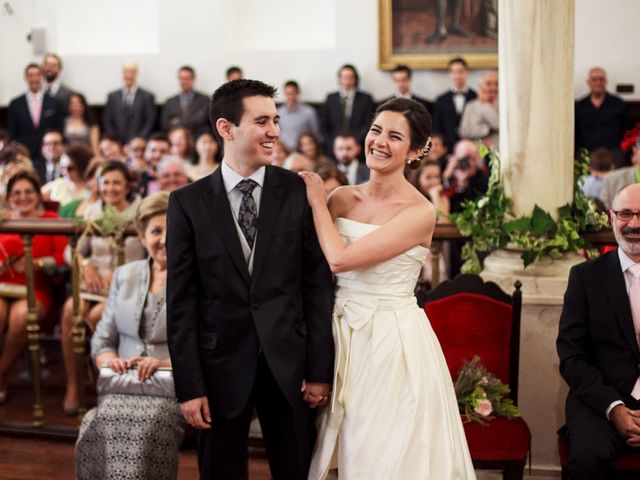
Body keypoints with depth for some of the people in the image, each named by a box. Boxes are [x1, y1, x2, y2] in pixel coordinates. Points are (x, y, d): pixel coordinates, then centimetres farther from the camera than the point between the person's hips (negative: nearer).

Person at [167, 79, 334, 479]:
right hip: (221, 363, 0)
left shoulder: (299, 192, -2)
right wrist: (189, 386, -6)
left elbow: (318, 285, -1)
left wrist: (320, 370, -3)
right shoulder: (188, 203, -3)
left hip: (288, 363, 0)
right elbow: (181, 300, -3)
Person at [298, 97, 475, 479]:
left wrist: (318, 203, -8)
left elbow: (340, 259, -18)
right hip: (343, 334, 5)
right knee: (344, 449, 15)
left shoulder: (420, 212, -13)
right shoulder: (342, 198, 4)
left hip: (394, 342, -5)